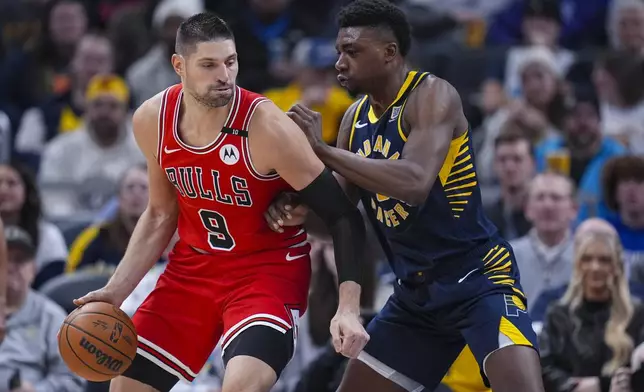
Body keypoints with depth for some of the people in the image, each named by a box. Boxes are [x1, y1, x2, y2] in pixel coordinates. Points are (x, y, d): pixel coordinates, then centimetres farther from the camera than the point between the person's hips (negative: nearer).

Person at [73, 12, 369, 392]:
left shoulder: (266, 127, -24)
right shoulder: (152, 121, -7)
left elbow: (343, 217, -20)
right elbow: (161, 214, 9)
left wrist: (348, 309, -30)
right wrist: (116, 290, 0)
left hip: (270, 268, -6)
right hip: (194, 265, 6)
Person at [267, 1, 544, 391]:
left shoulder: (432, 95, -16)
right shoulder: (356, 118, 7)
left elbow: (415, 183, -33)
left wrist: (321, 149, -29)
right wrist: (297, 207, -10)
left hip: (478, 278, -8)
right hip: (416, 291, 8)